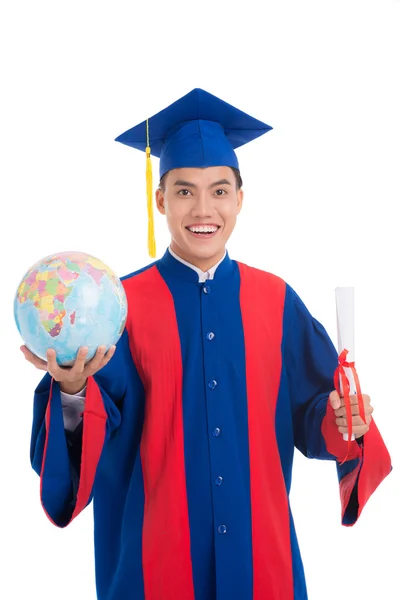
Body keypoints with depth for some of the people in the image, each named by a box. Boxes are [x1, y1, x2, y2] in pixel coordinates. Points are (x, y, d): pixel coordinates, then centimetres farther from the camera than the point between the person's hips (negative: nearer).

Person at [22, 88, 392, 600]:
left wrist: (343, 423, -17)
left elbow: (310, 411, 2)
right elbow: (101, 433, -13)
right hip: (157, 549, -2)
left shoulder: (276, 300, -1)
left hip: (260, 544, 3)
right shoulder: (123, 304, -7)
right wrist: (73, 391, -32)